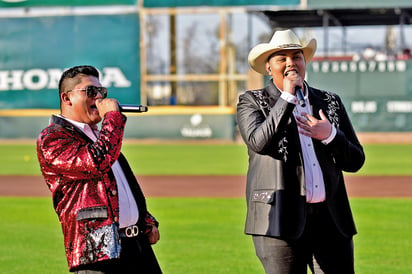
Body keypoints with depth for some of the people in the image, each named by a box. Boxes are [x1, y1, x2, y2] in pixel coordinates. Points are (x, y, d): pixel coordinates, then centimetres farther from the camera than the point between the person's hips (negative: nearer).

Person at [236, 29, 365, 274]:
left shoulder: (330, 102, 16)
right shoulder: (252, 102, 6)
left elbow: (356, 160, 13)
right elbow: (259, 143, -15)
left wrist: (330, 135, -6)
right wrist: (287, 97, -12)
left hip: (331, 219, 3)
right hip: (282, 221, -3)